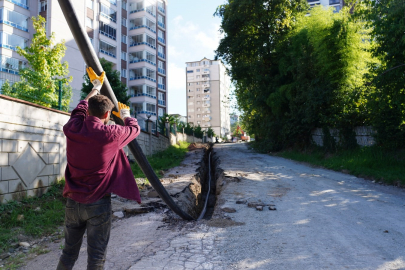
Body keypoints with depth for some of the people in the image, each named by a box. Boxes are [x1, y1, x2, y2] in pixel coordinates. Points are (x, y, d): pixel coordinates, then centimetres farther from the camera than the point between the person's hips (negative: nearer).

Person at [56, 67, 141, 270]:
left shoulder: (72, 129, -4)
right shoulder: (111, 134, -15)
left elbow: (80, 109, 18)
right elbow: (134, 128, 6)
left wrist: (95, 88, 33)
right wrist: (125, 115, 28)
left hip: (73, 202, 5)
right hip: (98, 204, -4)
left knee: (68, 253, 19)